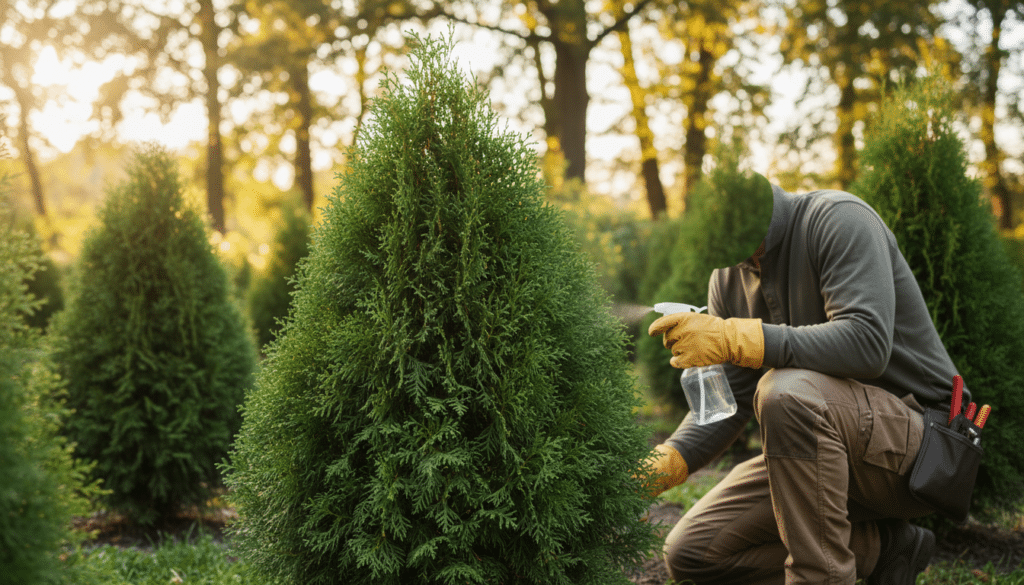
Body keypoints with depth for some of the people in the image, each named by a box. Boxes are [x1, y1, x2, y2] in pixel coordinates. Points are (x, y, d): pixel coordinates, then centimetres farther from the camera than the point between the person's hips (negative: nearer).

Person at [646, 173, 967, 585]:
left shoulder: (838, 219, -17)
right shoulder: (728, 276, 5)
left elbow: (868, 342, -32)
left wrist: (734, 338, -36)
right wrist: (669, 460, -14)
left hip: (917, 442, -8)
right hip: (823, 448, 8)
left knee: (786, 390, -37)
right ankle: (881, 547, 3)